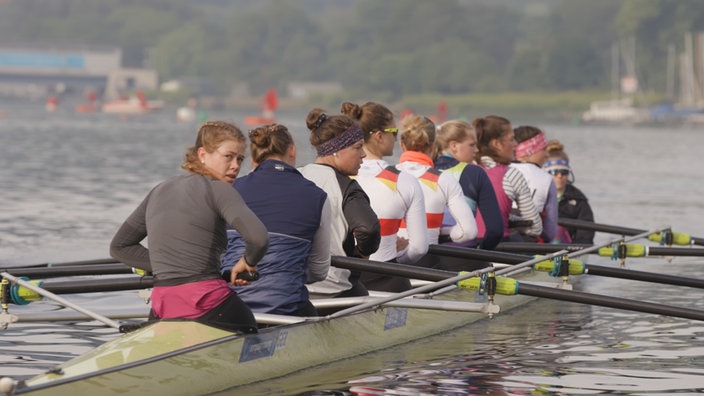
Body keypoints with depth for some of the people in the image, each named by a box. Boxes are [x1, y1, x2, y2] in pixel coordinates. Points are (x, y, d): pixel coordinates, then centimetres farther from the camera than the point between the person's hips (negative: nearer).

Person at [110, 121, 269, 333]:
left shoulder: (159, 192, 19)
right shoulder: (218, 190, -4)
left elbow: (119, 246, 26)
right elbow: (258, 238, -20)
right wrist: (248, 262, 2)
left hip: (162, 309, 7)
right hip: (208, 301, -7)